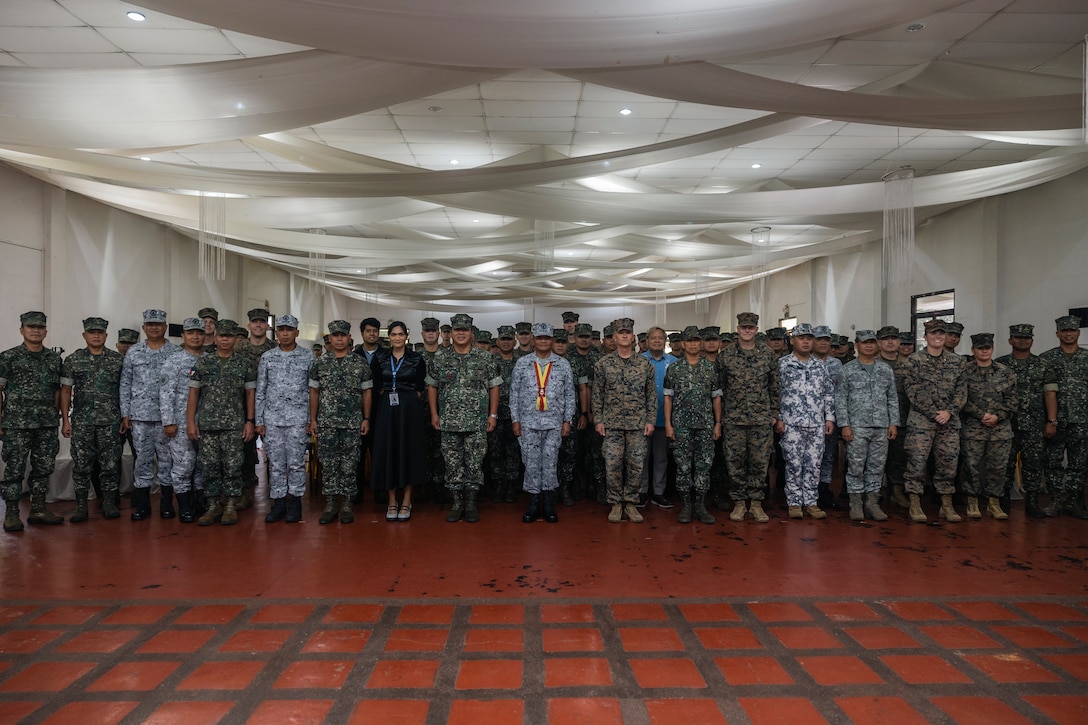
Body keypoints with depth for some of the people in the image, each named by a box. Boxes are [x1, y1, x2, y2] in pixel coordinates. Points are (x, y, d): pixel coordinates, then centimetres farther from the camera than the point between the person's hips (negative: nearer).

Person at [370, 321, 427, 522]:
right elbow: (377, 386, 7)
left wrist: (409, 401, -1)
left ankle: (406, 501, 9)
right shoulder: (379, 359, 5)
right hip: (386, 409, 2)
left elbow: (421, 386, 5)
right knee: (388, 451, 2)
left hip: (410, 409, -1)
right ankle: (392, 501, 12)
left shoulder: (417, 359, 0)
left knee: (408, 450, 1)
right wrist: (388, 399, 2)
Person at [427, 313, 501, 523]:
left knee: (475, 463, 3)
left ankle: (471, 504, 14)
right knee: (452, 464, 6)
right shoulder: (440, 359, 4)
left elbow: (494, 387, 3)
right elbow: (432, 387, 10)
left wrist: (493, 414, -1)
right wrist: (434, 414, 5)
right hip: (449, 421, 1)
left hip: (477, 422, -1)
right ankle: (456, 504, 16)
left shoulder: (486, 358, 0)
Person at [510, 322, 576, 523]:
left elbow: (569, 394, 7)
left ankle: (549, 506, 11)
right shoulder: (522, 363, 4)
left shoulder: (563, 364, 5)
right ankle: (533, 505, 13)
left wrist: (567, 420, 1)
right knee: (531, 463, 3)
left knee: (550, 463, 1)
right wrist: (515, 420, 0)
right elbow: (514, 393, 5)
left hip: (554, 422, 0)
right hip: (528, 422, 0)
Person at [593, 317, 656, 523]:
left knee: (636, 465, 3)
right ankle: (616, 503, 14)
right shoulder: (603, 364, 2)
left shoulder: (645, 364, 4)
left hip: (638, 423, 1)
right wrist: (598, 420, -2)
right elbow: (597, 395, 3)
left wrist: (650, 420, 0)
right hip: (612, 423, -1)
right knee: (612, 465, 1)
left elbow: (651, 395, 6)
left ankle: (630, 502, 17)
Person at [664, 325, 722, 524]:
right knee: (683, 466, 2)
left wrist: (718, 423, 3)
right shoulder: (673, 367, 3)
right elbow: (667, 397, 2)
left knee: (704, 465, 3)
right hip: (681, 425, -1)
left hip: (706, 425, 1)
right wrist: (668, 423, -4)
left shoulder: (711, 367, 7)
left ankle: (700, 505, 11)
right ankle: (685, 505, 11)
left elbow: (716, 397, 9)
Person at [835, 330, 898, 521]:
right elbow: (840, 399, -3)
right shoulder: (847, 370, 1)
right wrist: (844, 424, -10)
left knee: (877, 466, 7)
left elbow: (893, 399, 12)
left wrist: (894, 423, 4)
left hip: (881, 427, 3)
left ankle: (872, 503, 15)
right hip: (857, 427, -3)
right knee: (856, 467, -1)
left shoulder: (886, 370, 11)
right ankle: (856, 504, 8)